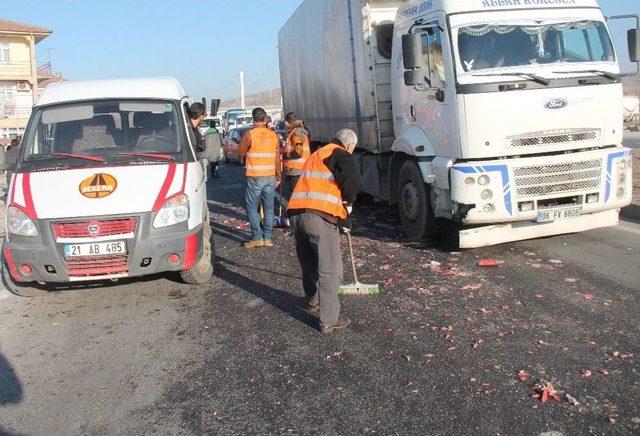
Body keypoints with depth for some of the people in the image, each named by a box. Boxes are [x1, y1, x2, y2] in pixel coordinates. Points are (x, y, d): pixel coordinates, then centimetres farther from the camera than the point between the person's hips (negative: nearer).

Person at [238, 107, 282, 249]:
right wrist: (278, 176, 18)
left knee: (252, 207, 5)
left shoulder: (249, 135, -9)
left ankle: (257, 237, 1)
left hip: (255, 177, -4)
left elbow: (240, 153, 2)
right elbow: (277, 158, 9)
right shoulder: (273, 135, 5)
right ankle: (267, 238, 11)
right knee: (269, 208, 8)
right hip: (270, 177, 4)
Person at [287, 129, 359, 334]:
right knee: (330, 270, -1)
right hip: (320, 217, -8)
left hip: (296, 213, 8)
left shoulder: (316, 155, 30)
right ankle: (329, 321, 0)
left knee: (309, 263, 24)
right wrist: (348, 204, 7)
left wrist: (342, 220, 39)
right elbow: (350, 184, -15)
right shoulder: (342, 155, 3)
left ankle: (314, 302, 44)